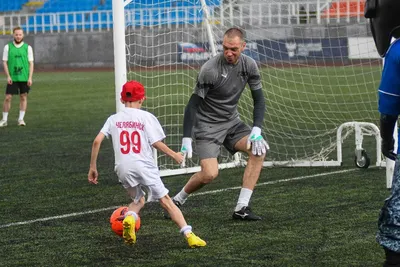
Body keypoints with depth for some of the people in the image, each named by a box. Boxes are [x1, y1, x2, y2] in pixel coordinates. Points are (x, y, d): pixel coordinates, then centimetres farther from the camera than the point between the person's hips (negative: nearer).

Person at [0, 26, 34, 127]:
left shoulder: (28, 47, 3)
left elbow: (31, 63, 2)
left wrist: (30, 78, -6)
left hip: (24, 78, 1)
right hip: (12, 78, -1)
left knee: (23, 97, 4)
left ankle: (21, 119, 12)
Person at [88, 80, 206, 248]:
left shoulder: (114, 119, 11)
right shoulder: (146, 117, 2)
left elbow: (97, 141, 3)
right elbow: (157, 143, -2)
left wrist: (93, 167, 10)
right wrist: (174, 155, 14)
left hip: (123, 168, 3)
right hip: (144, 165, -3)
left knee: (138, 200, 24)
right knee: (166, 201, 3)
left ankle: (129, 218, -9)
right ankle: (189, 235, -6)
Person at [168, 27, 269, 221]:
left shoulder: (249, 65, -6)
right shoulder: (210, 69, -22)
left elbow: (259, 99, 1)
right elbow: (193, 104, -19)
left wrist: (256, 130, -12)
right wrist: (186, 139, -25)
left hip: (232, 121, 6)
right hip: (207, 125, -6)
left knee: (259, 150, -17)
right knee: (210, 174, -20)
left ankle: (241, 208, -11)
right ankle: (177, 201, 9)